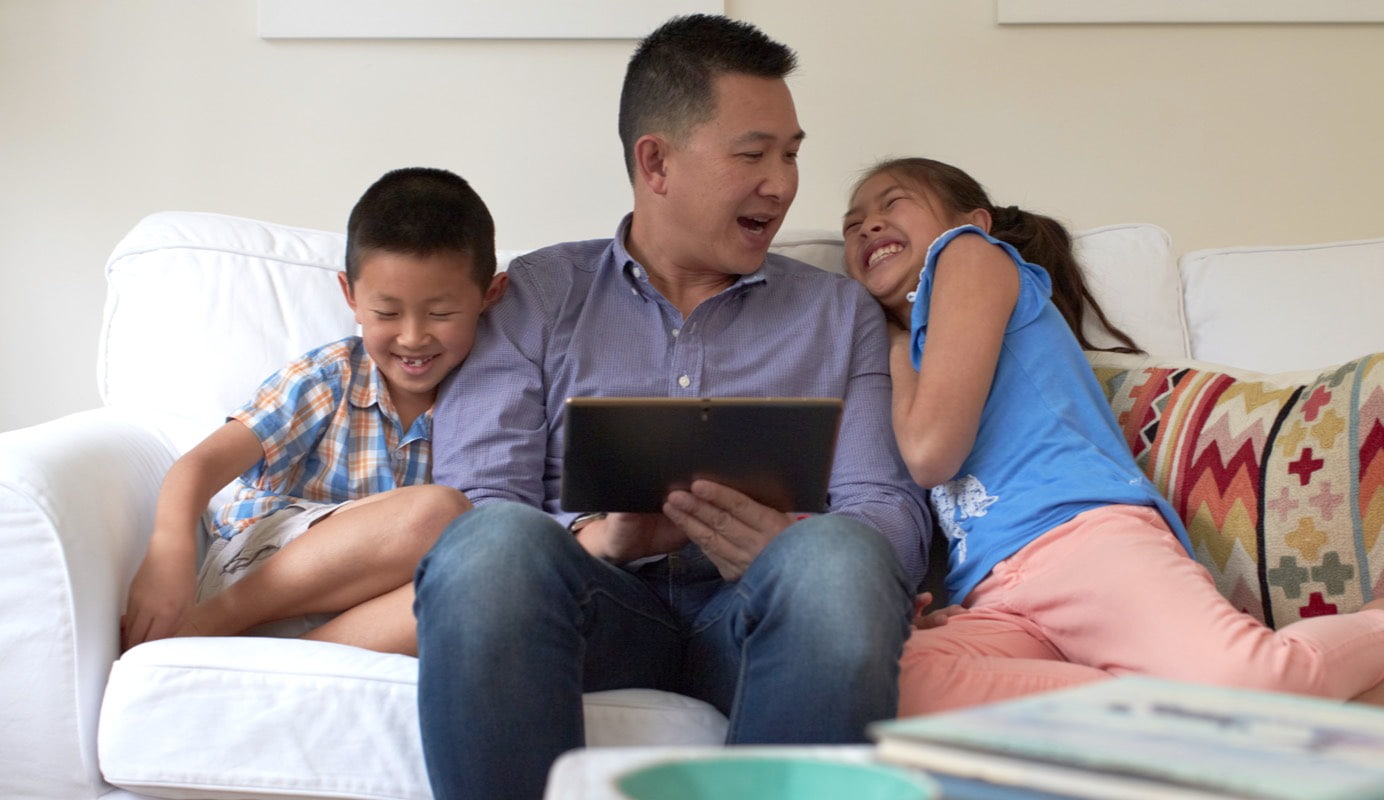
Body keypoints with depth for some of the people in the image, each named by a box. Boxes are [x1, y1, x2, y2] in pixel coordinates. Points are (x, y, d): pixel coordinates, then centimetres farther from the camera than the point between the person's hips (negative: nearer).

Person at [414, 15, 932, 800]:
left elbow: (890, 509, 7)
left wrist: (787, 551, -17)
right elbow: (475, 505, 4)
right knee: (490, 542, -35)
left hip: (752, 614, 1)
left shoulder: (840, 315, 21)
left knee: (839, 557, -35)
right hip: (598, 598, -1)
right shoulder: (535, 297, 16)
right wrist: (597, 540, -19)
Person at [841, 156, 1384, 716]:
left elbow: (932, 451, 5)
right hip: (990, 603, 6)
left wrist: (899, 346, 21)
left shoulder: (971, 253, 19)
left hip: (1078, 530, -5)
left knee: (1241, 679, -37)